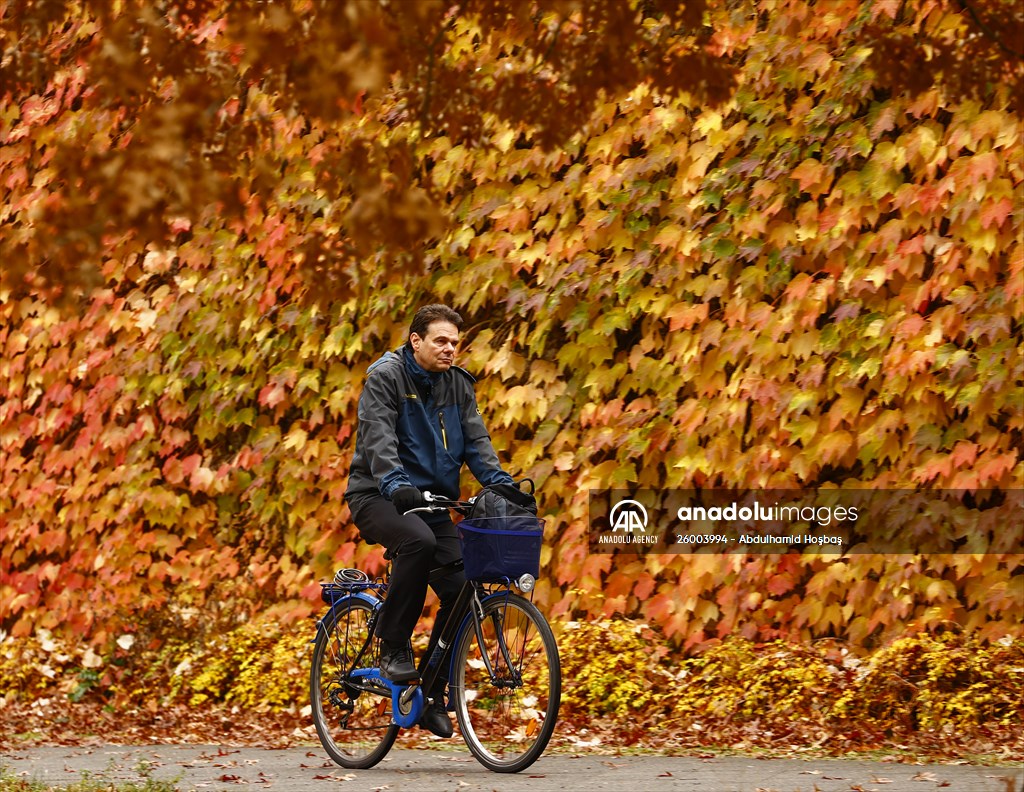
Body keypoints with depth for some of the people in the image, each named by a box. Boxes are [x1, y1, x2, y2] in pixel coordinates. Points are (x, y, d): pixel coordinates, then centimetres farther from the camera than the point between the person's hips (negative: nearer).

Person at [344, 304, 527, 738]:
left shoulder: (457, 385, 10)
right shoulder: (385, 377, -9)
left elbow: (475, 439, 2)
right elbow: (377, 438, -22)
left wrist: (499, 482, -16)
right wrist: (394, 483, -39)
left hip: (432, 500, 6)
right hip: (378, 498, -6)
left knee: (460, 592, -8)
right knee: (418, 540, -38)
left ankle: (433, 698, 5)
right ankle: (393, 647, -23)